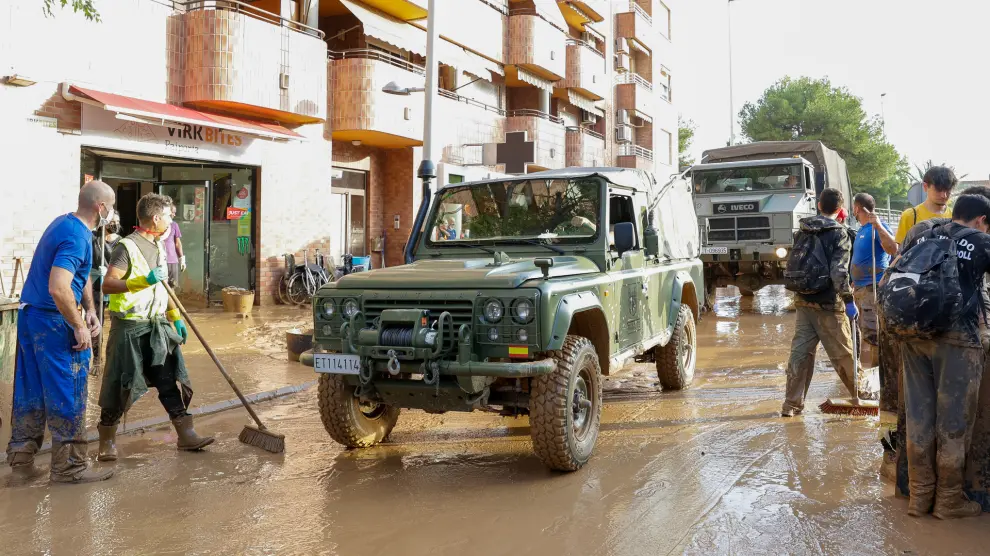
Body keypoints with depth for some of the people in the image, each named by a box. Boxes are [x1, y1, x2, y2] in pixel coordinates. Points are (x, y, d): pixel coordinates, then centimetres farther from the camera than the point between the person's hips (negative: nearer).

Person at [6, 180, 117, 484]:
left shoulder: (64, 222, 10)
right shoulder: (77, 237, -22)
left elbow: (81, 275, 19)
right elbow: (58, 289, -32)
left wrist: (90, 310, 7)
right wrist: (79, 327, -22)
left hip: (30, 315, 10)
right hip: (52, 321, -10)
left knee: (31, 391, 15)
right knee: (67, 393, 0)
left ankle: (21, 457, 24)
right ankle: (69, 466, 8)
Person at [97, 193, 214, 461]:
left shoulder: (159, 247, 12)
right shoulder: (127, 247, -14)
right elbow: (107, 285, -21)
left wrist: (176, 318, 18)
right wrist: (142, 281, -33)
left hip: (157, 326, 7)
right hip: (129, 327, -7)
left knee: (171, 380, 6)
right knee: (119, 385, 3)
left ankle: (186, 434, 11)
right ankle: (107, 441, 17)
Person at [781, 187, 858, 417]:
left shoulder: (803, 231, 9)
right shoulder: (839, 233, -10)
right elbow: (839, 271, -18)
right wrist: (849, 300, -14)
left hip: (803, 301, 5)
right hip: (828, 304, -5)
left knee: (800, 351, 5)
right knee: (843, 353, 8)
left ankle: (792, 404, 4)